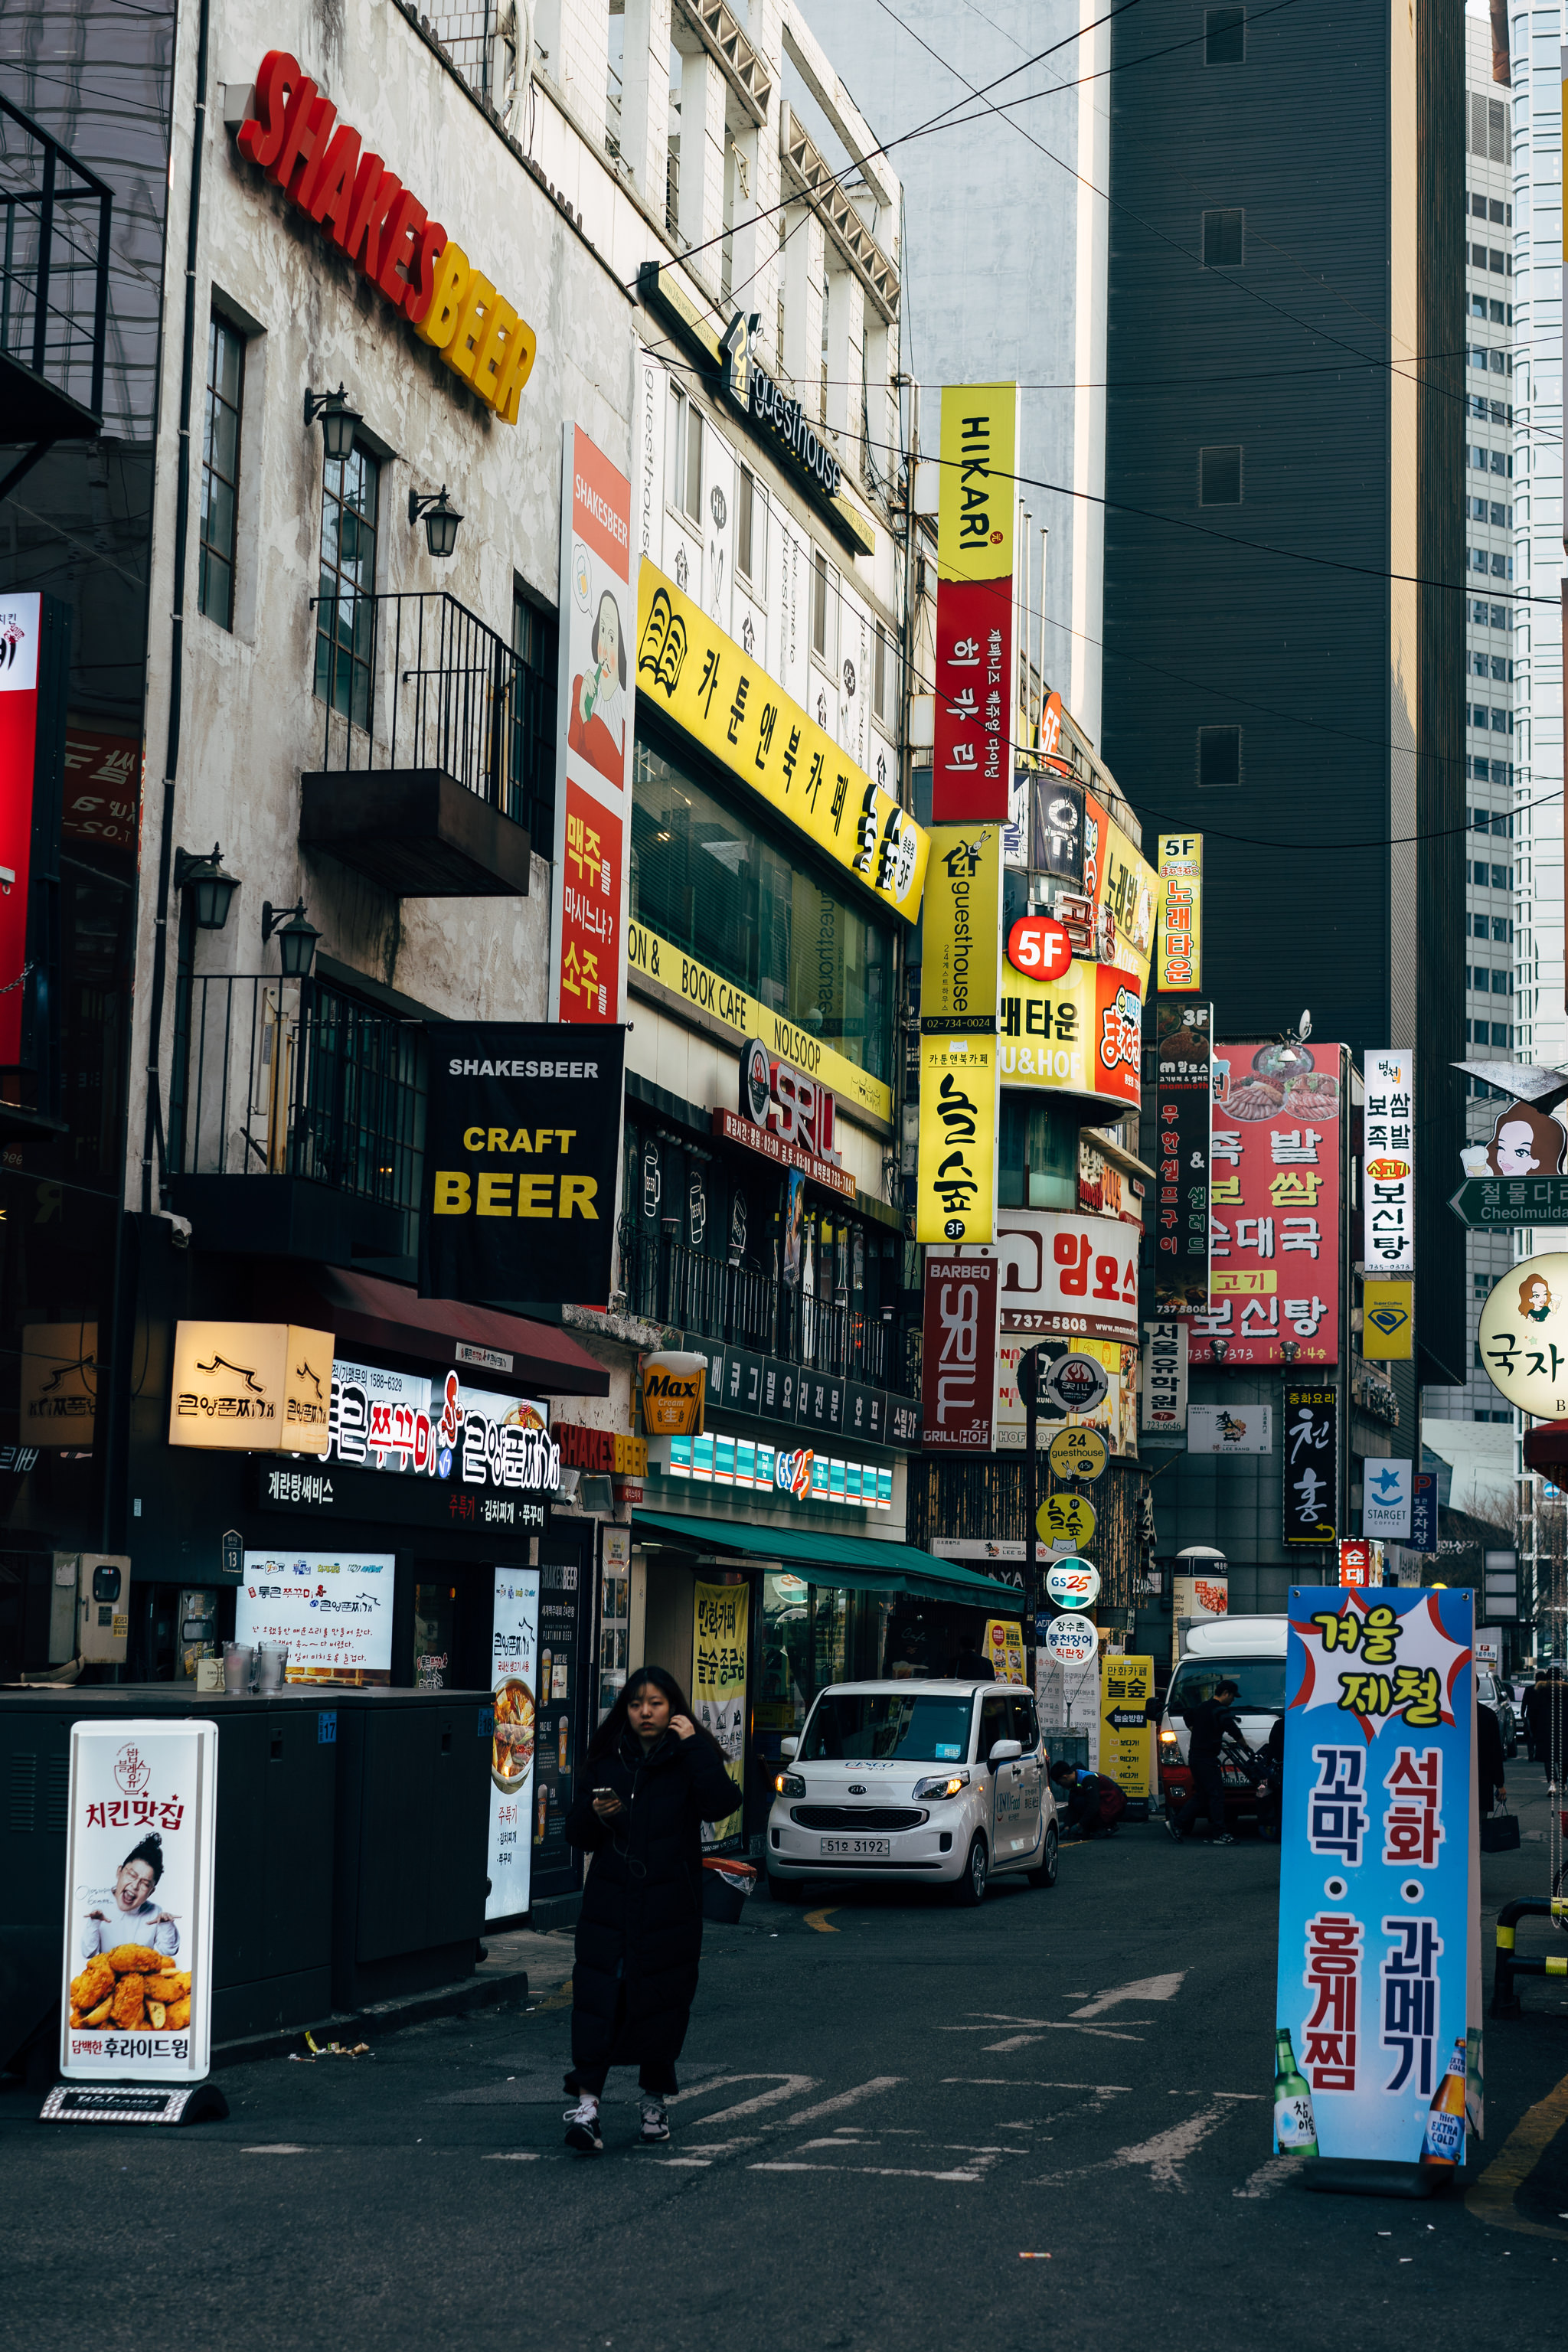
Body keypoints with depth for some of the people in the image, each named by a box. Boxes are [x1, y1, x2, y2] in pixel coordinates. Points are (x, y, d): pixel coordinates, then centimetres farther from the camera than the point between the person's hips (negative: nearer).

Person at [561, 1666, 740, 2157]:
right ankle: (586, 2106, -14)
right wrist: (594, 1813, -9)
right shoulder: (606, 1762, 9)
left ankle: (655, 2102, 21)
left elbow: (720, 1804, -19)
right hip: (609, 1903, 1)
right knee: (597, 2000, -9)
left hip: (670, 1907, -1)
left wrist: (693, 1744, -16)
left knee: (662, 2002, 5)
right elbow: (576, 1835, 13)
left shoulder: (689, 1760, 2)